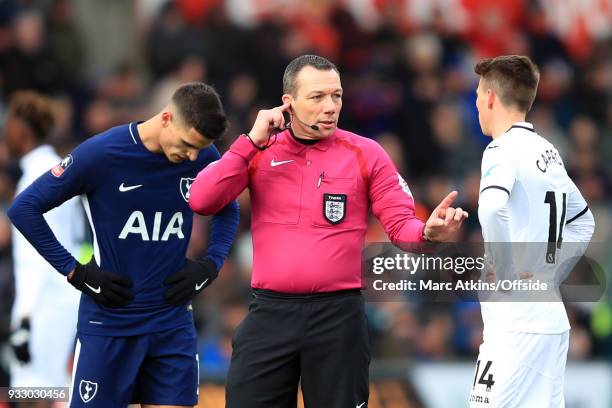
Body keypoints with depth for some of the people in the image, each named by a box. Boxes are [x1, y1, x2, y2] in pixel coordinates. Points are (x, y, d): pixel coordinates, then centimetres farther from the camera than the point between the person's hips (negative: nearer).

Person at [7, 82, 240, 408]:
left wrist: (209, 265, 3)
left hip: (172, 321, 3)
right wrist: (76, 273, -9)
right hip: (109, 321, -3)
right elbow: (24, 208, -7)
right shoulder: (101, 153, -14)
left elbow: (227, 211, 20)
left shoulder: (205, 158, -2)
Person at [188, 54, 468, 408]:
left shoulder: (366, 154, 1)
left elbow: (400, 224, 0)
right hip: (270, 313, 1)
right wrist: (251, 142, -9)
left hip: (338, 315, -1)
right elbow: (201, 202, -6)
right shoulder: (257, 152, 5)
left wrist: (428, 232, -24)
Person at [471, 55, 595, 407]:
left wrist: (505, 272, -18)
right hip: (553, 316, 8)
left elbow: (492, 209, -30)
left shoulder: (504, 149, -10)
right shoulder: (548, 152, 16)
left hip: (518, 323, -8)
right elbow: (583, 221, 29)